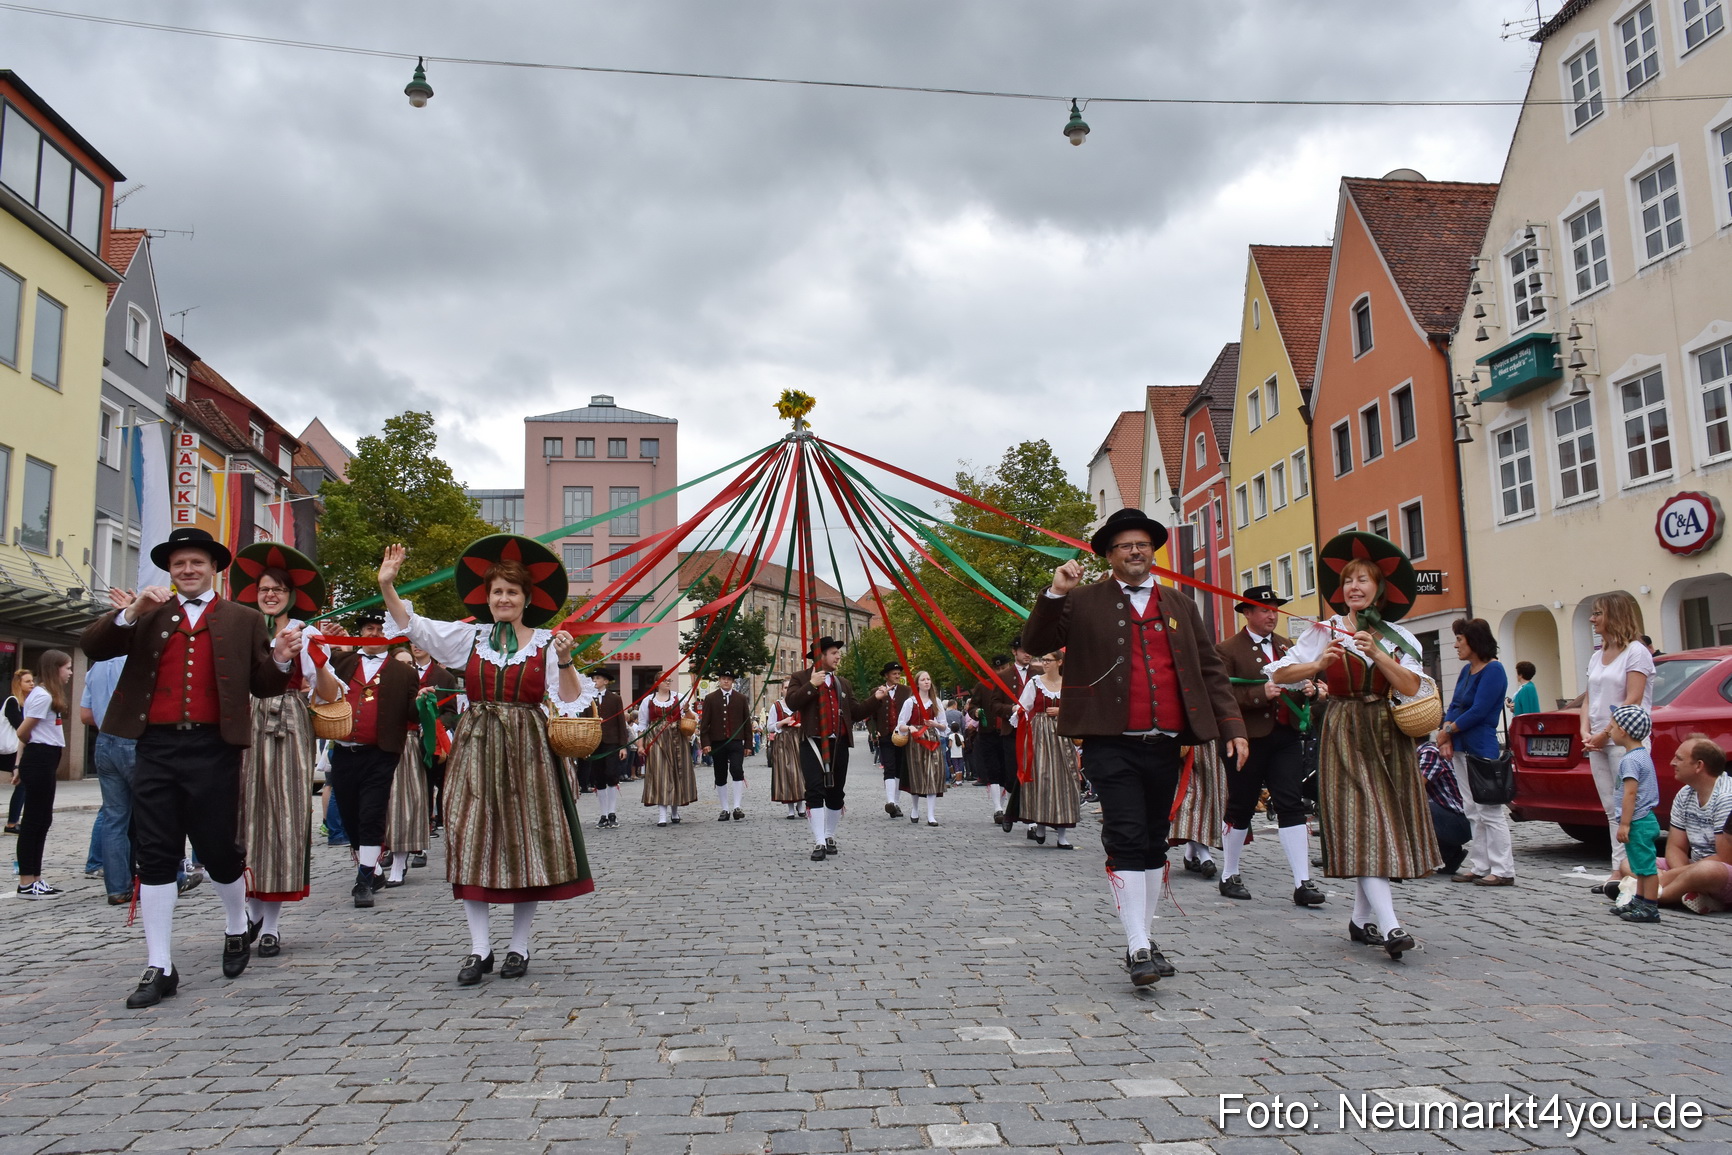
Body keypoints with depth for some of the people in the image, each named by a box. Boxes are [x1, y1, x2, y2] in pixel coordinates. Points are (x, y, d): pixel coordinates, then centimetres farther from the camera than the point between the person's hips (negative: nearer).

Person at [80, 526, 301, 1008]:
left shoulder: (244, 621, 10)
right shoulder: (149, 618, 14)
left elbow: (262, 686, 8)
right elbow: (91, 647, 2)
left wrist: (281, 660, -14)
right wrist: (132, 611, -13)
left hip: (212, 749, -2)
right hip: (156, 748, 2)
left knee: (219, 851, 4)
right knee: (155, 857, 4)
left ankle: (236, 930, 31)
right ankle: (159, 967, 12)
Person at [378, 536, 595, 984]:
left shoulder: (546, 643, 2)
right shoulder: (470, 637, 8)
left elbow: (570, 700, -3)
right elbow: (413, 626, 0)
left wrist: (565, 661, -19)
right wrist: (387, 586, -13)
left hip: (526, 749, -2)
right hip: (476, 747, 2)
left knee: (525, 843, 2)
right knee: (473, 842, -1)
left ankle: (519, 947, 15)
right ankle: (479, 947, 8)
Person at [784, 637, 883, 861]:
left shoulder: (843, 683, 19)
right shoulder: (801, 677, 4)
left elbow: (855, 713, 16)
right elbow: (792, 702, -13)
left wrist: (875, 699, 5)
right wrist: (811, 685, -21)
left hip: (838, 744, 5)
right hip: (813, 743, -5)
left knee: (836, 793, 9)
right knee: (815, 791, -12)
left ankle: (830, 838, 23)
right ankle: (819, 843, -11)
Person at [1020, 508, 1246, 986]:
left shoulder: (1179, 605, 15)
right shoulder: (1084, 601, 4)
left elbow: (1209, 669, 13)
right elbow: (1035, 643, -4)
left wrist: (1233, 726, 5)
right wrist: (1055, 594, -18)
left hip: (1165, 746, 4)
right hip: (1112, 745, -4)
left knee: (1154, 843, 12)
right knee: (1126, 840, -10)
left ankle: (1143, 938, 24)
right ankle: (1138, 948, -6)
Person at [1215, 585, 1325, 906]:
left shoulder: (1288, 647, 15)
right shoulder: (1227, 650, -4)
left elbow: (1301, 683, 24)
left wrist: (1308, 689, 1)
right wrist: (1260, 693, -24)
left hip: (1286, 736, 5)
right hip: (1248, 738, -4)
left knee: (1291, 805, -2)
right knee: (1241, 808, 6)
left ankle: (1303, 883, -2)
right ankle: (1229, 876, 22)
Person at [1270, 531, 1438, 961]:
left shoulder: (1396, 637, 10)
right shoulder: (1325, 631, 2)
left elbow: (1412, 688, -5)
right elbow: (1278, 674, -4)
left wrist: (1377, 655, -17)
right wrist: (1318, 664, -19)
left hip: (1388, 734, 4)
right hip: (1344, 734, -4)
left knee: (1387, 824, 5)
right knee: (1364, 823, -13)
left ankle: (1361, 919, 18)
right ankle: (1389, 926, -20)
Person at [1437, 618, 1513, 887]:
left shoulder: (1493, 670, -11)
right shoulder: (1466, 671, 14)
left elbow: (1478, 711, -16)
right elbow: (1454, 707, 13)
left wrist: (1448, 730, -8)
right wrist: (1446, 737, -2)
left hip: (1483, 749, -9)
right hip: (1461, 748, 9)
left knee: (1490, 810, -5)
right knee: (1473, 812, 11)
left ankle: (1503, 870, 0)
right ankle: (1480, 866, 17)